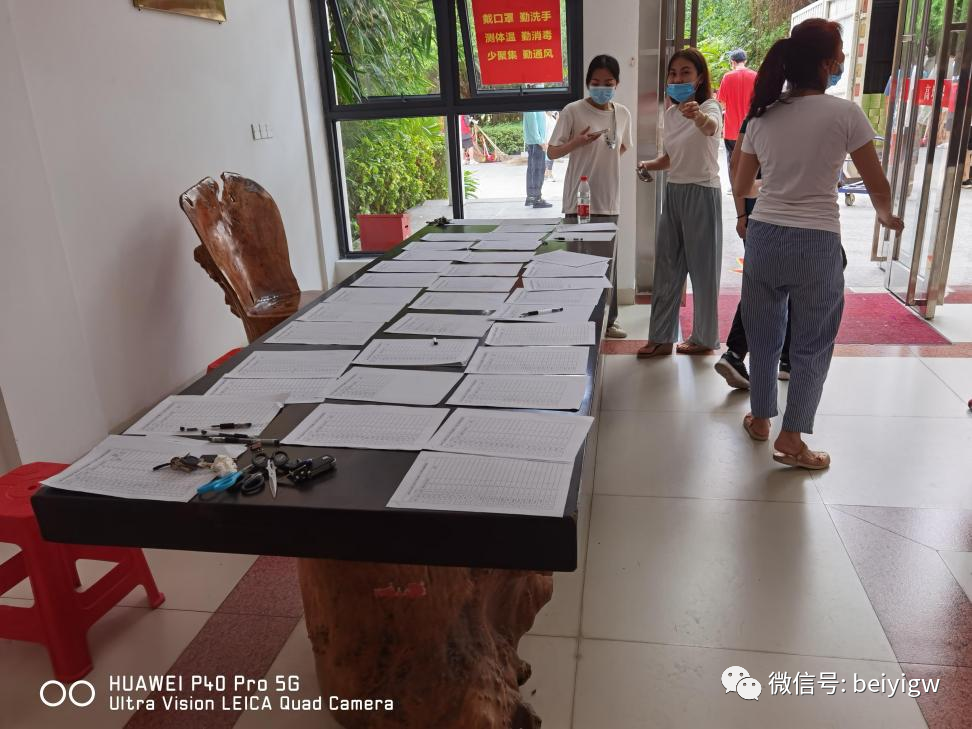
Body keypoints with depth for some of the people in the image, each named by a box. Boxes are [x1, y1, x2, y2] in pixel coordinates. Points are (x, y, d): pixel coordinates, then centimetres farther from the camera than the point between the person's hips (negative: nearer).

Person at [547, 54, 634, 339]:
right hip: (579, 200, -5)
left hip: (609, 201, 5)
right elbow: (552, 152, -5)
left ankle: (608, 320, 23)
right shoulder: (573, 111, -8)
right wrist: (577, 142, -21)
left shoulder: (623, 114, 7)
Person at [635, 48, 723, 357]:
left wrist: (698, 117, -60)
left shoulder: (710, 107, -12)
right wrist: (649, 165, 0)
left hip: (702, 193, -7)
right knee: (666, 266, 9)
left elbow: (711, 127, -37)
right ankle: (661, 337, 18)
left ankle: (704, 337, 19)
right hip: (674, 191, 7)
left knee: (702, 268, 3)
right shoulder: (671, 112, 10)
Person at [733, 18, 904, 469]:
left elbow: (740, 186, 15)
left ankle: (760, 418, 32)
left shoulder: (762, 117, 4)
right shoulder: (845, 114, -8)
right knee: (812, 344, 8)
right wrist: (886, 216, 21)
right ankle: (790, 440, 14)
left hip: (763, 237, 4)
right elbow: (878, 186, -1)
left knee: (763, 335, 18)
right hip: (816, 243, -4)